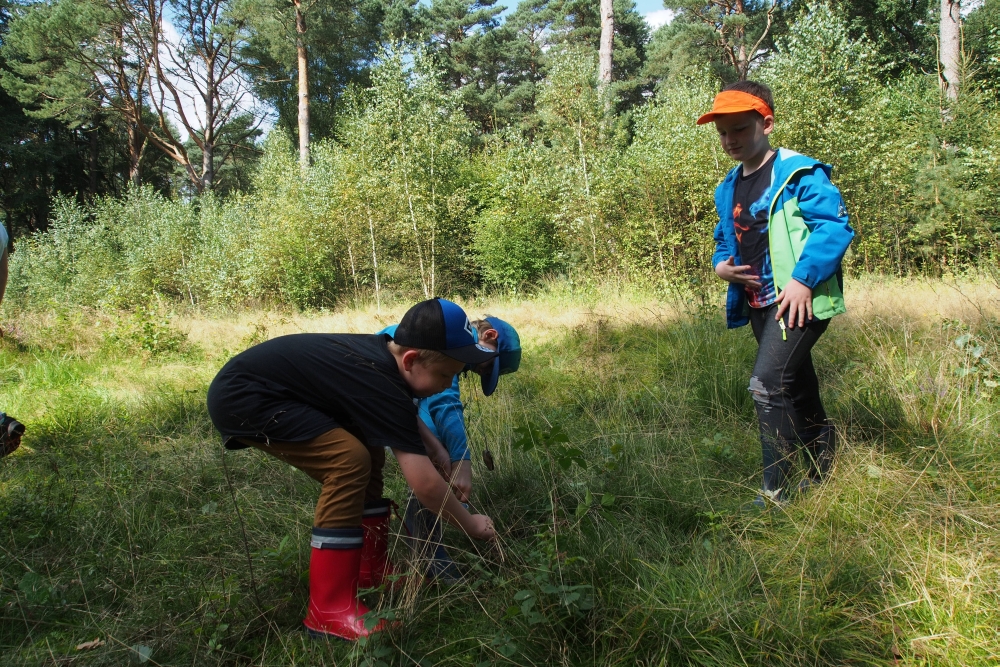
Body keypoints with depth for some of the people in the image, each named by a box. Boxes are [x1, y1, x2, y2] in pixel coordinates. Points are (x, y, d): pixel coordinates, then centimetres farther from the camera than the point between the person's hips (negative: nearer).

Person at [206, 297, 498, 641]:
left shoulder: (384, 353, 0)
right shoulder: (382, 385, -28)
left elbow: (404, 413, 24)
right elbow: (424, 484, -25)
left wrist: (436, 448, 11)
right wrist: (471, 524, -10)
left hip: (260, 388, 10)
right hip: (240, 398, -10)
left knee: (368, 451, 9)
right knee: (350, 460, -22)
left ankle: (371, 570, 16)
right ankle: (329, 609, -16)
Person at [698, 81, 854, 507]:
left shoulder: (798, 173, -12)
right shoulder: (728, 188, 12)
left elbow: (835, 226, -18)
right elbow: (725, 241, 22)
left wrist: (804, 280, -26)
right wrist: (721, 265, 0)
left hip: (798, 301, -8)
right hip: (758, 304, 8)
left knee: (768, 385, -18)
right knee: (796, 392, 19)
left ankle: (775, 493, -7)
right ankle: (823, 474, 38)